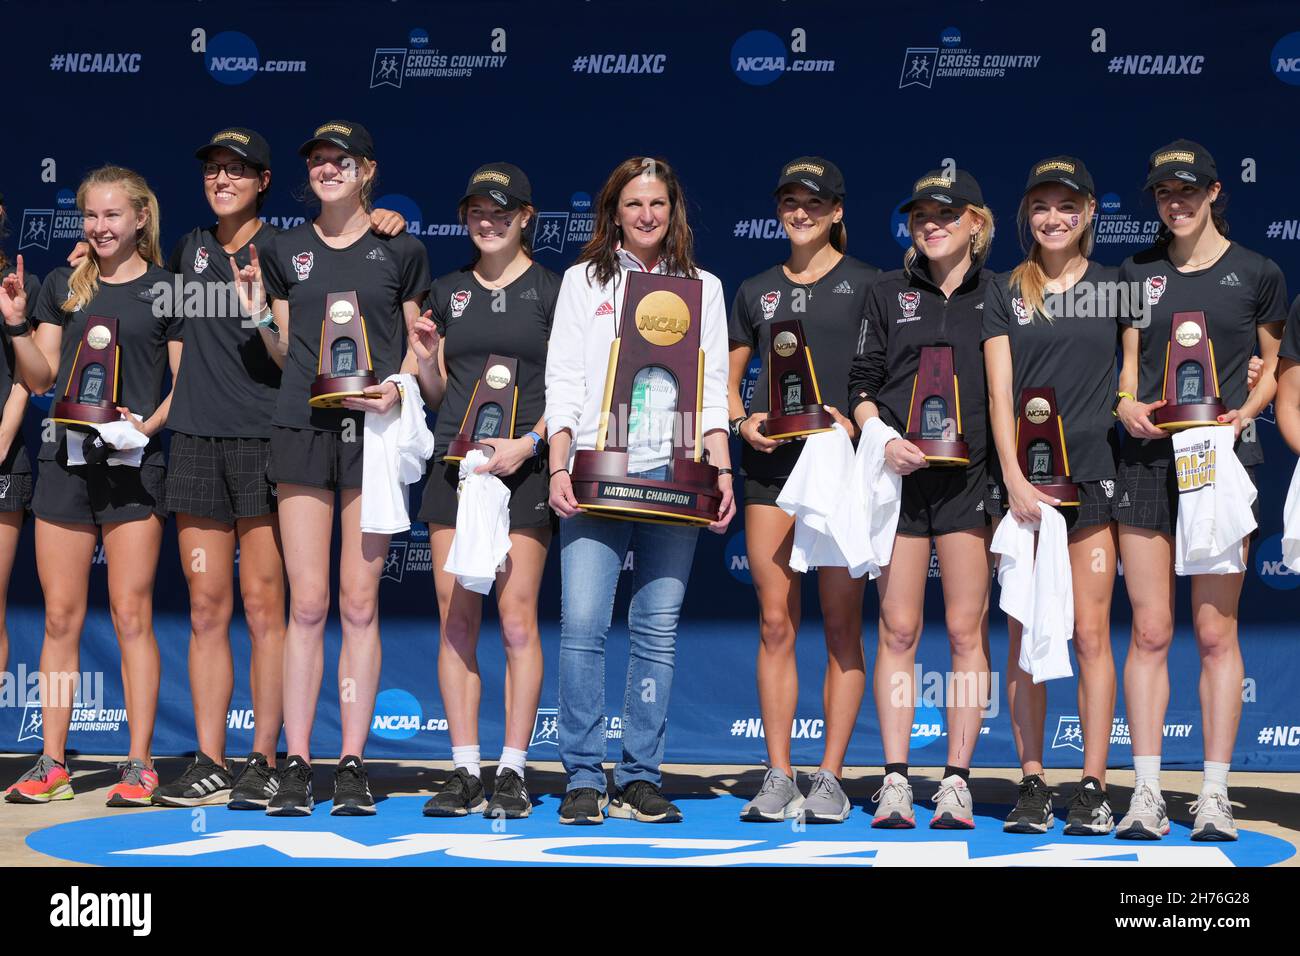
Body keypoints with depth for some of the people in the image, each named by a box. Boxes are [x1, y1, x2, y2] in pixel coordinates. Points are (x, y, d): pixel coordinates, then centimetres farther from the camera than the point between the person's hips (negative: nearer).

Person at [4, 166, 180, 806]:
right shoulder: (62, 285, 13)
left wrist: (151, 422, -13)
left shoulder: (167, 289, 4)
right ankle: (52, 764, 9)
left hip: (133, 464, -3)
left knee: (131, 615, -4)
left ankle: (139, 765, 2)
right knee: (60, 617, 4)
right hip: (66, 458, 3)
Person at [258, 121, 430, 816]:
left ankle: (353, 766, 3)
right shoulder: (287, 250, 13)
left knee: (360, 604, -2)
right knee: (307, 604, -2)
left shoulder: (400, 250, 7)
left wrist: (399, 385, -8)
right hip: (302, 425, 2)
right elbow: (282, 350, 17)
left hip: (373, 428, -2)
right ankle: (296, 765, 2)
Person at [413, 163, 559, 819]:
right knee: (455, 617, 0)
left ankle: (513, 772, 0)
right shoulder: (448, 292, 15)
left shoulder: (552, 291, 4)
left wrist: (529, 442, -14)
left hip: (524, 465, -4)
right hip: (455, 462, 4)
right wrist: (427, 354, -2)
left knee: (516, 617, -7)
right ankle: (464, 772, 5)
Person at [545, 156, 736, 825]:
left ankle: (641, 779, 3)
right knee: (582, 622, -12)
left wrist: (723, 474, 1)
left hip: (675, 475, 1)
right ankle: (582, 778, -6)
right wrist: (558, 468, -5)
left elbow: (713, 390, 12)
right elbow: (563, 381, 7)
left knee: (658, 628, -2)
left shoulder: (703, 287, 17)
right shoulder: (584, 281, 14)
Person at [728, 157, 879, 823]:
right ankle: (778, 777, 4)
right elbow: (726, 380, 19)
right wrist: (742, 421, -1)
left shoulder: (866, 284, 6)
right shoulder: (756, 291, 16)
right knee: (775, 624, 0)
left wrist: (857, 421, -15)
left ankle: (830, 778, 2)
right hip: (770, 465, 3)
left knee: (841, 625, -2)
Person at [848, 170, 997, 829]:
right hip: (899, 476, 1)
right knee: (897, 631, 0)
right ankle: (895, 780, 3)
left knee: (967, 630, -1)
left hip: (972, 476, -1)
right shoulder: (889, 294, 12)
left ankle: (956, 781, 4)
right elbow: (861, 383, 11)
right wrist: (885, 439, -7)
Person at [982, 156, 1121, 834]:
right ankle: (1032, 785, 6)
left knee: (1091, 633, -3)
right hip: (1021, 478, 1)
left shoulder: (1114, 288, 9)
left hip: (1092, 473, 0)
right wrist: (1013, 478, -10)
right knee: (1025, 637, 1)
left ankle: (1092, 787, 0)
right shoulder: (1005, 292, 8)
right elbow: (999, 389, 0)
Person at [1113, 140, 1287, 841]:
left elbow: (1275, 365, 12)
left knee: (1216, 632, -2)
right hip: (1146, 461, 2)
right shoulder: (1137, 272, 12)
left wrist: (1246, 410, -7)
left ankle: (1214, 794, 4)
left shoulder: (1256, 274, 5)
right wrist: (1126, 404, -6)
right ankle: (1146, 792, 3)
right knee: (1149, 632, 0)